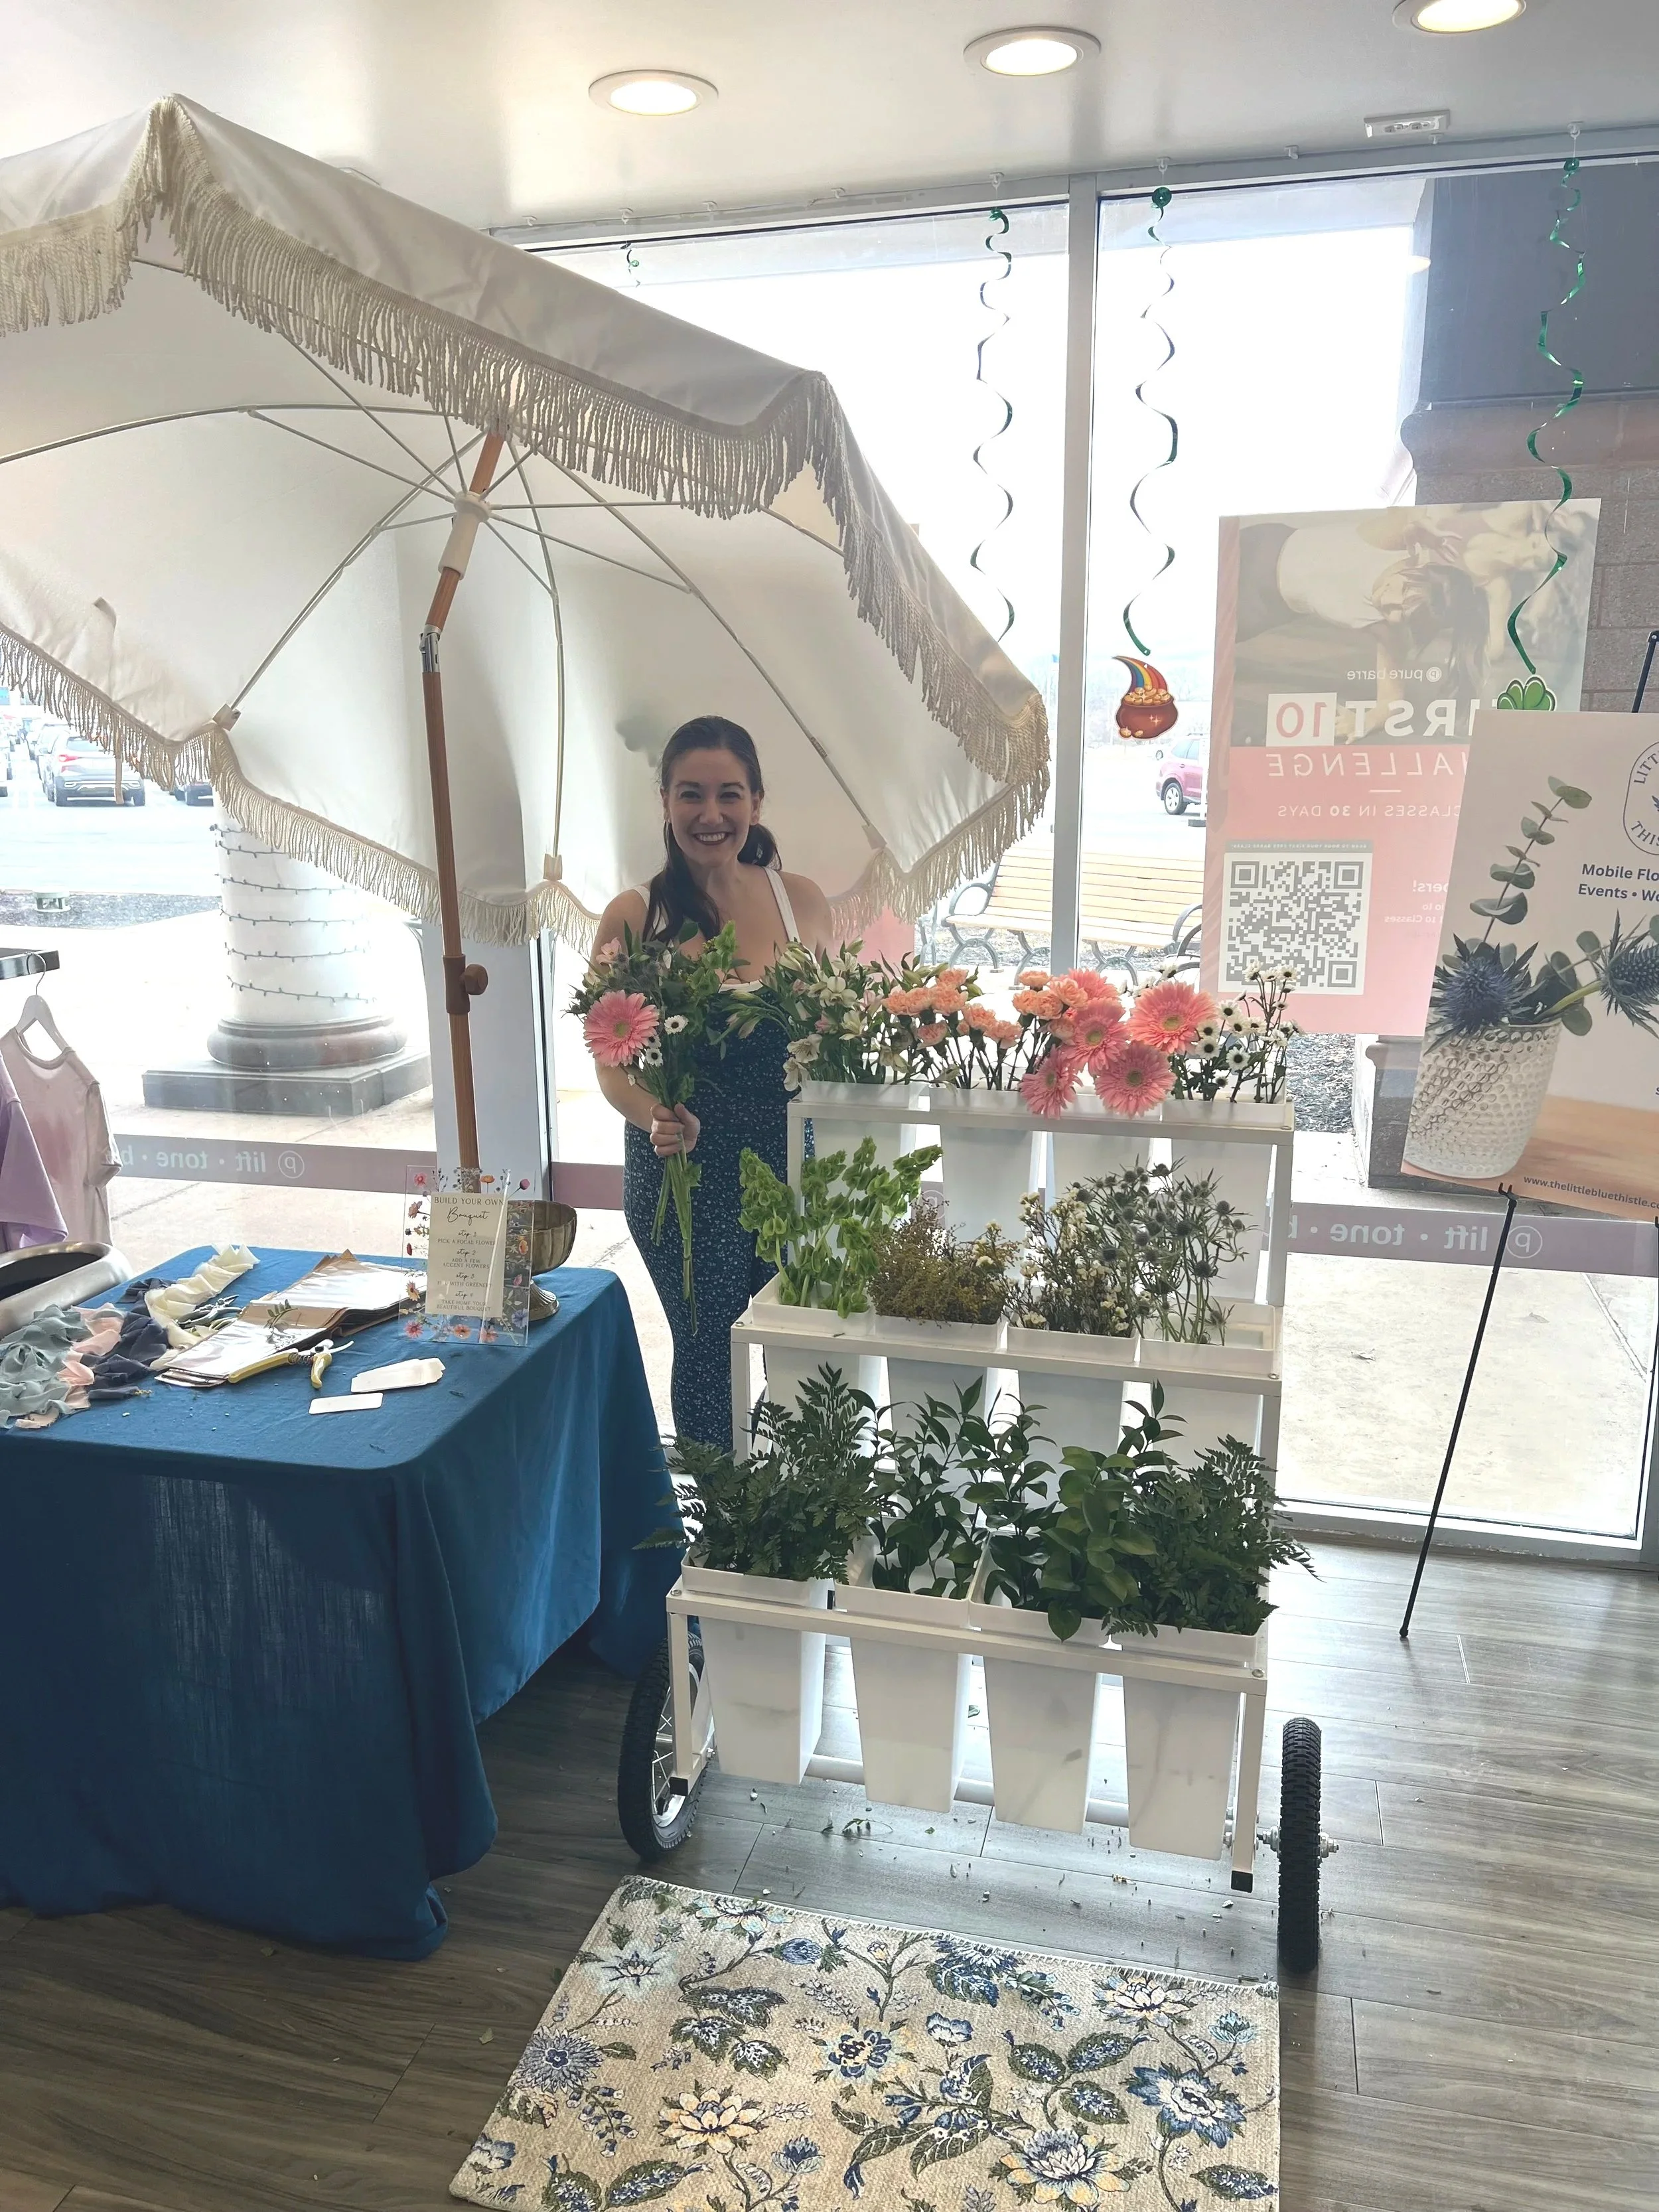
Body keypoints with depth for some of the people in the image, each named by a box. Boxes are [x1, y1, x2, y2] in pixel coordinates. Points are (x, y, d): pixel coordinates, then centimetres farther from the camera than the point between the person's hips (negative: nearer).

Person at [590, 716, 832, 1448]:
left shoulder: (801, 900, 0)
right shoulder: (633, 917, -7)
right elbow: (614, 1065, -8)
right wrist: (657, 1119, -26)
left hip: (789, 1160, 2)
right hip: (682, 1173, -2)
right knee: (708, 1351, 10)